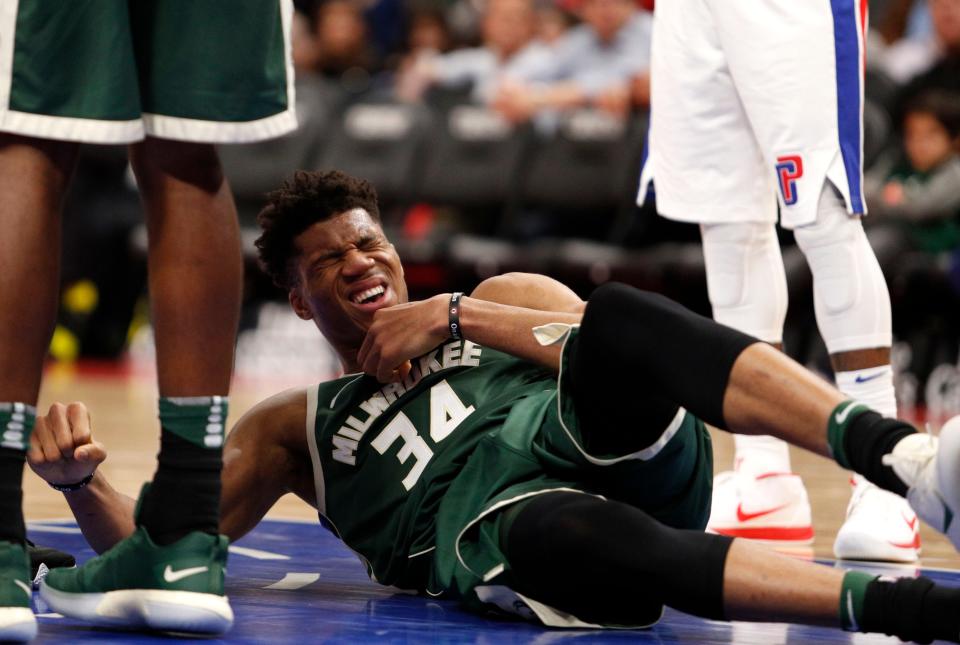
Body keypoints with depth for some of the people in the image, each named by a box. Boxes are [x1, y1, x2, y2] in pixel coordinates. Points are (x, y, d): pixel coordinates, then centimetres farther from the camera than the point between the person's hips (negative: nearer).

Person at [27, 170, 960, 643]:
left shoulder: (503, 303, 34)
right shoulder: (291, 431, 33)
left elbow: (618, 337, 13)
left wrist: (457, 317, 6)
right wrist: (80, 481, 2)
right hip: (485, 525, -2)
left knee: (620, 317, -31)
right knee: (554, 533, -41)